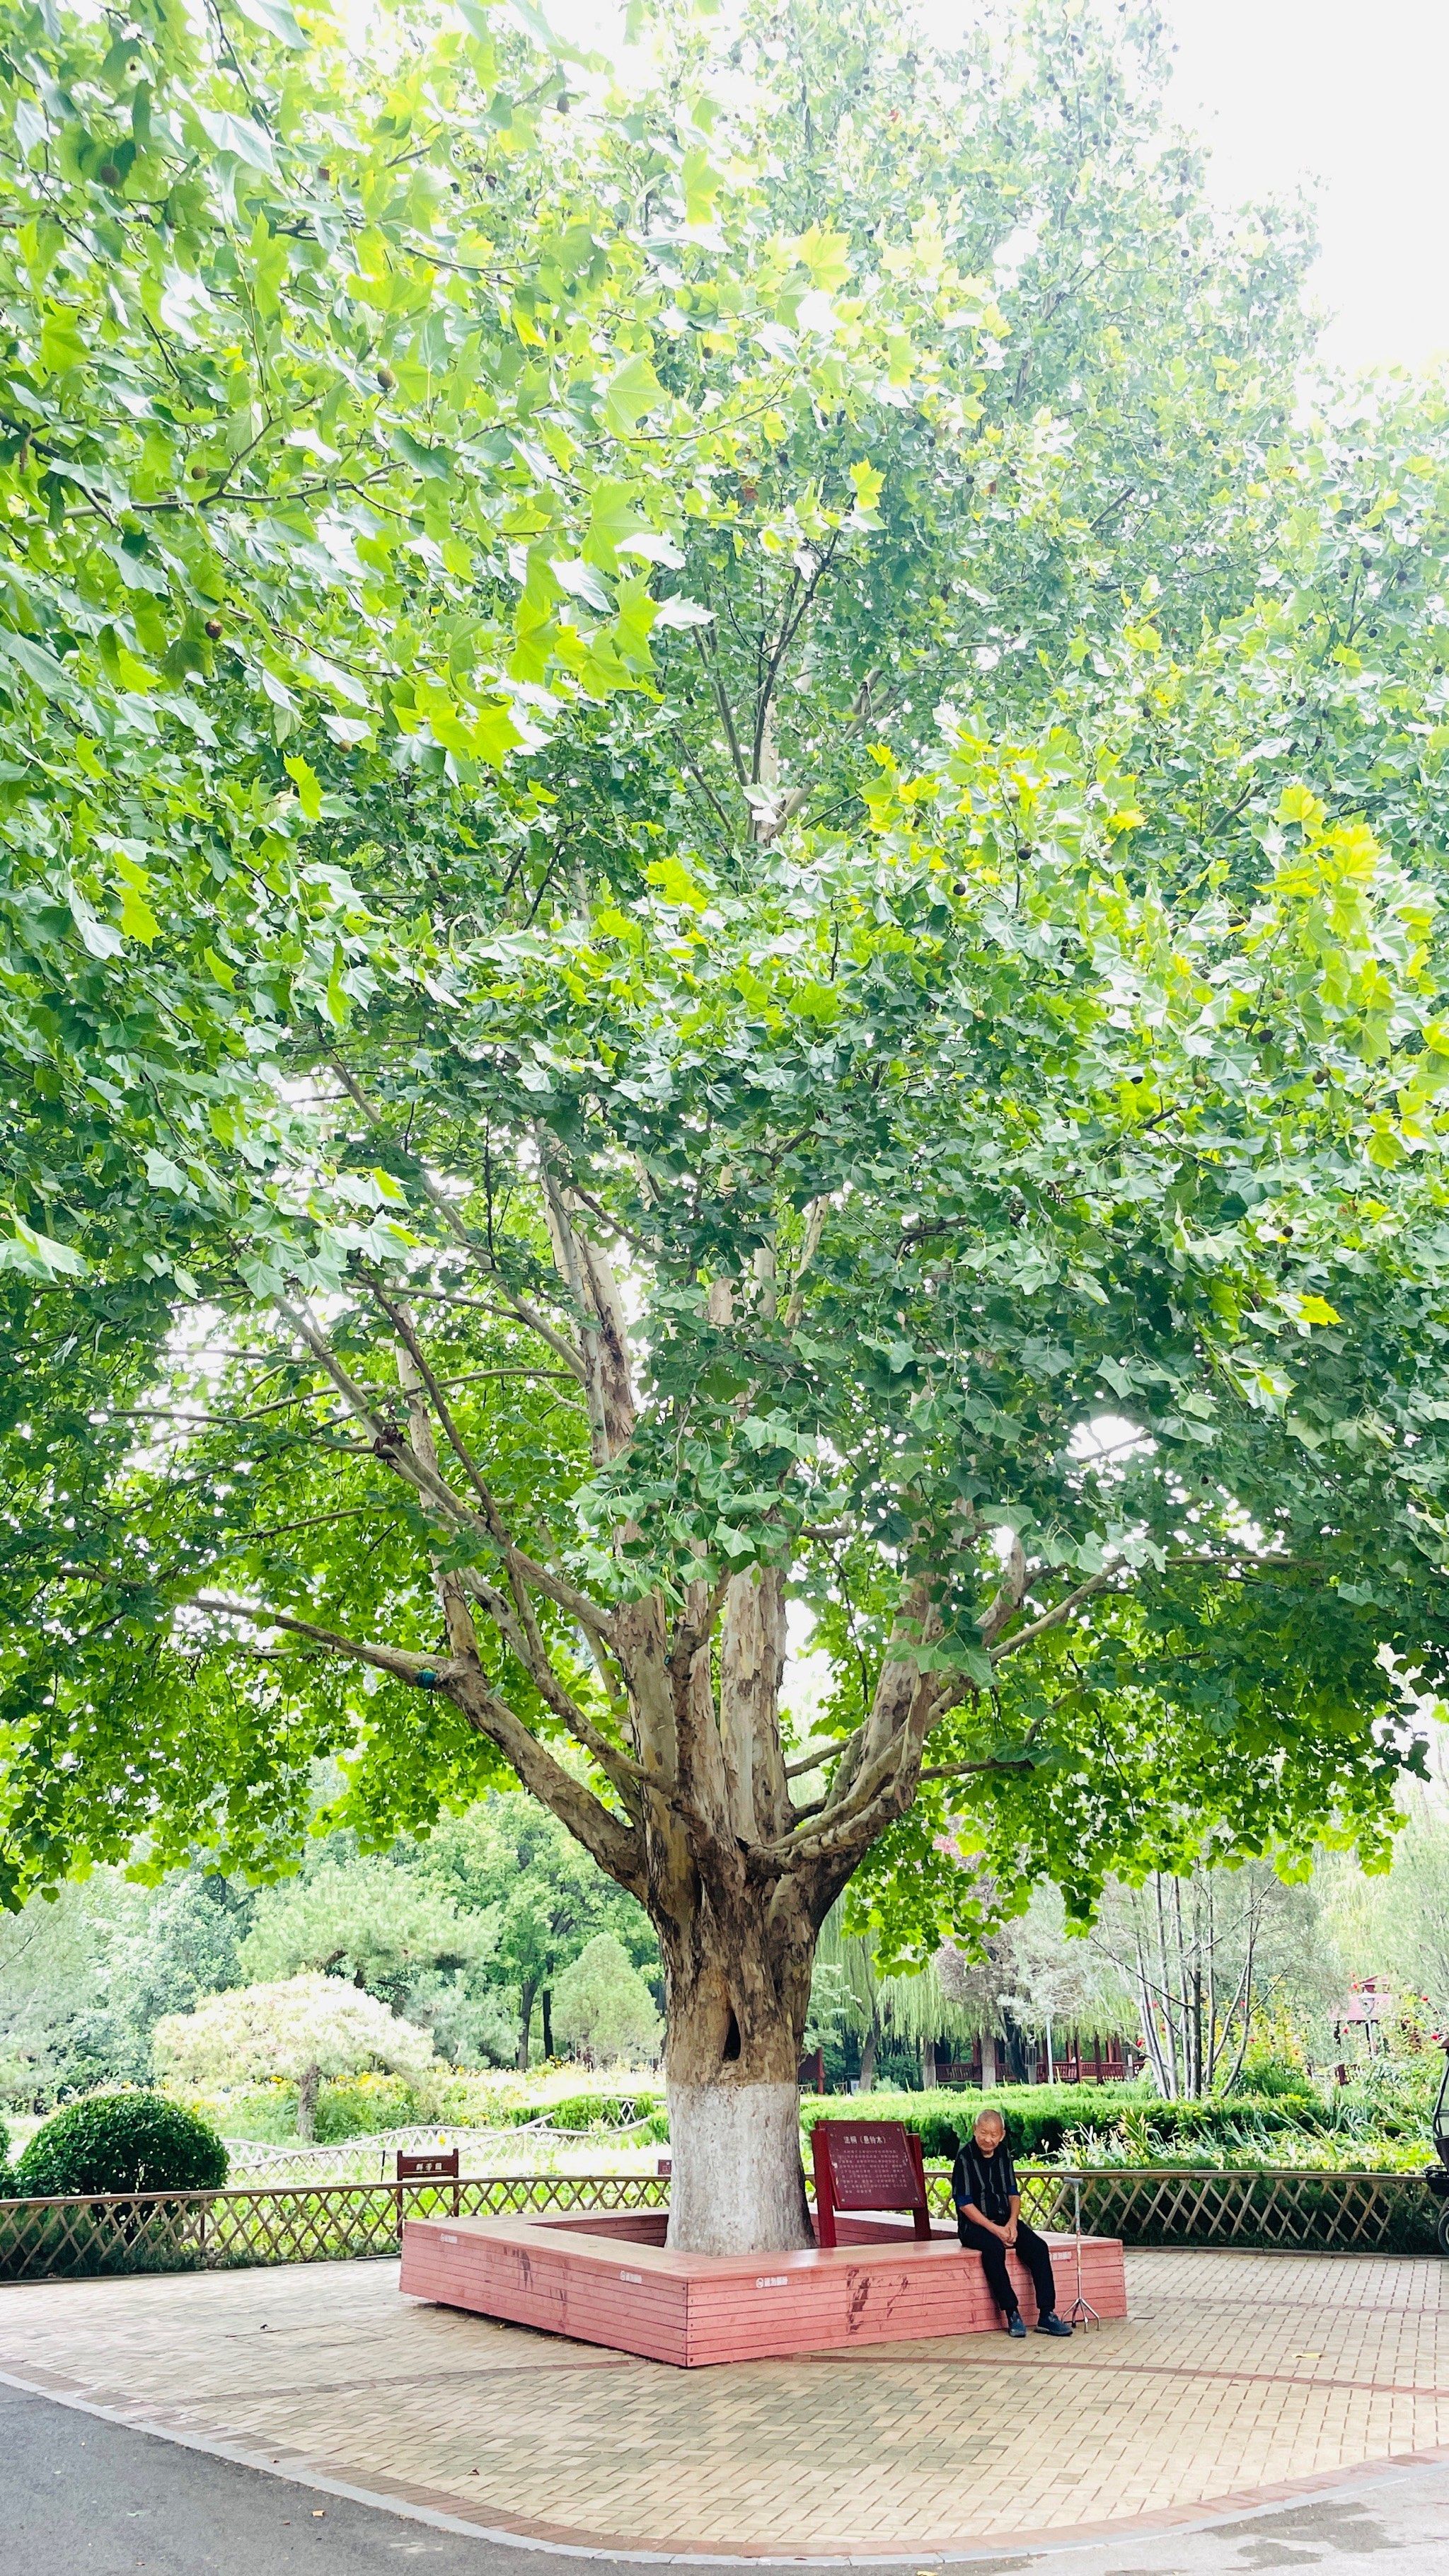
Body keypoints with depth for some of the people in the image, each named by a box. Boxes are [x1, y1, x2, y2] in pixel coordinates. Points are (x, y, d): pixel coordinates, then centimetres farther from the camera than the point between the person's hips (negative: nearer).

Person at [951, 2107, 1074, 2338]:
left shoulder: (1004, 2154, 9)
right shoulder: (965, 2158, -10)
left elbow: (1014, 2194, 13)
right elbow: (964, 2203, -13)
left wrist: (1012, 2223, -6)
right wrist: (994, 2229, -19)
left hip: (1005, 2220, 6)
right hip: (974, 2225, -5)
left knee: (1038, 2246, -19)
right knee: (994, 2248, -36)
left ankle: (1047, 2315, -19)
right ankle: (1011, 2314, -27)